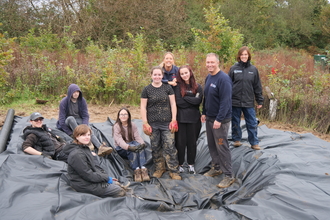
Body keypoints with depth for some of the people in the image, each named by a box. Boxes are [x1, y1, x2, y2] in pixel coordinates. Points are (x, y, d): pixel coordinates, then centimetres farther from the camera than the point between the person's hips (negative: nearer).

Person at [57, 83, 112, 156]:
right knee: (71, 118, -37)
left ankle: (100, 147, -54)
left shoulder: (82, 100, -4)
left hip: (79, 120, 2)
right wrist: (70, 133, -22)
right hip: (68, 122, -2)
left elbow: (86, 116, -5)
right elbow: (61, 119, -14)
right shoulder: (64, 102, -12)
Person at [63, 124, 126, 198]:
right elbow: (88, 175, -23)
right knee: (121, 191, -9)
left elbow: (96, 166, 13)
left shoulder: (85, 148, 9)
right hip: (86, 185, -10)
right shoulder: (76, 154, -24)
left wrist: (106, 176, 2)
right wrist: (107, 178, -15)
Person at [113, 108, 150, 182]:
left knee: (139, 145, -32)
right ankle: (136, 170, -44)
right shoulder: (116, 126, -5)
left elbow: (137, 137, -2)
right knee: (132, 149, -35)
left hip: (133, 144, 3)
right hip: (121, 149, -3)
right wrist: (129, 147, -39)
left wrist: (142, 143, -26)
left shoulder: (132, 125, 9)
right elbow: (119, 140, -19)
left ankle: (143, 169, -46)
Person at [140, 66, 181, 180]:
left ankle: (173, 171, 5)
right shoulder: (147, 89, 3)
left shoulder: (168, 88, 5)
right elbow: (143, 107, 2)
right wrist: (145, 123, -3)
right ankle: (159, 168, 24)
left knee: (170, 147, -3)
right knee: (155, 147, 9)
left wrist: (174, 120, -2)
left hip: (166, 123, 0)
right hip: (153, 124, 1)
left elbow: (173, 104, 5)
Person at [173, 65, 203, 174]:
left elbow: (198, 101, -11)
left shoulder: (197, 87, 4)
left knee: (192, 142, 11)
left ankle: (191, 164, 25)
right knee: (180, 142, 3)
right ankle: (180, 164, 18)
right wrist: (192, 100, -8)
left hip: (193, 119, 2)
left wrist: (185, 98, -11)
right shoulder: (178, 86, -1)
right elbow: (178, 102, -12)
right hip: (180, 118, -2)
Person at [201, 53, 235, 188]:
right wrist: (204, 113, 14)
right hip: (209, 118, 8)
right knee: (212, 144, 16)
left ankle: (228, 176, 5)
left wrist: (219, 119, -24)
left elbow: (225, 101, -23)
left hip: (220, 120, -8)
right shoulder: (208, 77, 9)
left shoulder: (223, 79, -18)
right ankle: (216, 168, 32)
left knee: (222, 147, -5)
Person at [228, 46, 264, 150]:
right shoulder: (234, 68, -1)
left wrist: (260, 101, 6)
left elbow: (257, 87, 6)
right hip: (235, 101, 0)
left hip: (249, 102, 1)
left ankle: (254, 142, 17)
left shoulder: (253, 69, 3)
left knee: (252, 123, 5)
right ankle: (237, 140, 29)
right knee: (235, 122, 12)